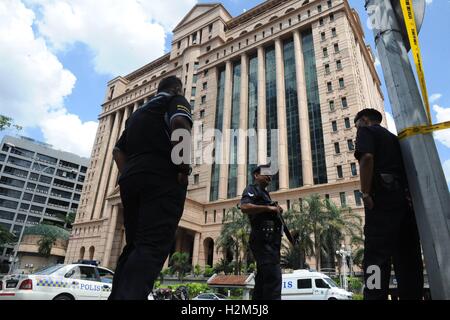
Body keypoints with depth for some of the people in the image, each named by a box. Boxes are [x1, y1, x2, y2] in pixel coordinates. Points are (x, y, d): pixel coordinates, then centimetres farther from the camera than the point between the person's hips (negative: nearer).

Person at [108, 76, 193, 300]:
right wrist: (185, 166, -13)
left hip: (131, 180, 7)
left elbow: (118, 151, 23)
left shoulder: (138, 113, 30)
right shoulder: (176, 100, 10)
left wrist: (128, 176, 18)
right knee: (153, 247, -14)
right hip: (163, 180, -7)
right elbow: (180, 122, -15)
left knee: (133, 246, 10)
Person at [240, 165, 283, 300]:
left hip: (269, 240, 10)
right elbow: (244, 207, -19)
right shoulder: (252, 189, 1)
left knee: (263, 279, 9)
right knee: (273, 277, -19)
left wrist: (277, 211, 13)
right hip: (263, 239, -10)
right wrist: (269, 208, -16)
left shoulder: (264, 193, 29)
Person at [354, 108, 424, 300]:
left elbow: (367, 157, -14)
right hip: (406, 199, 8)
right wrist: (408, 195, 21)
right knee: (408, 258, 7)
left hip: (383, 197, -8)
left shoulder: (366, 131, 7)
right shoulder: (393, 137, 30)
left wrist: (365, 194, -14)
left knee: (377, 255, -12)